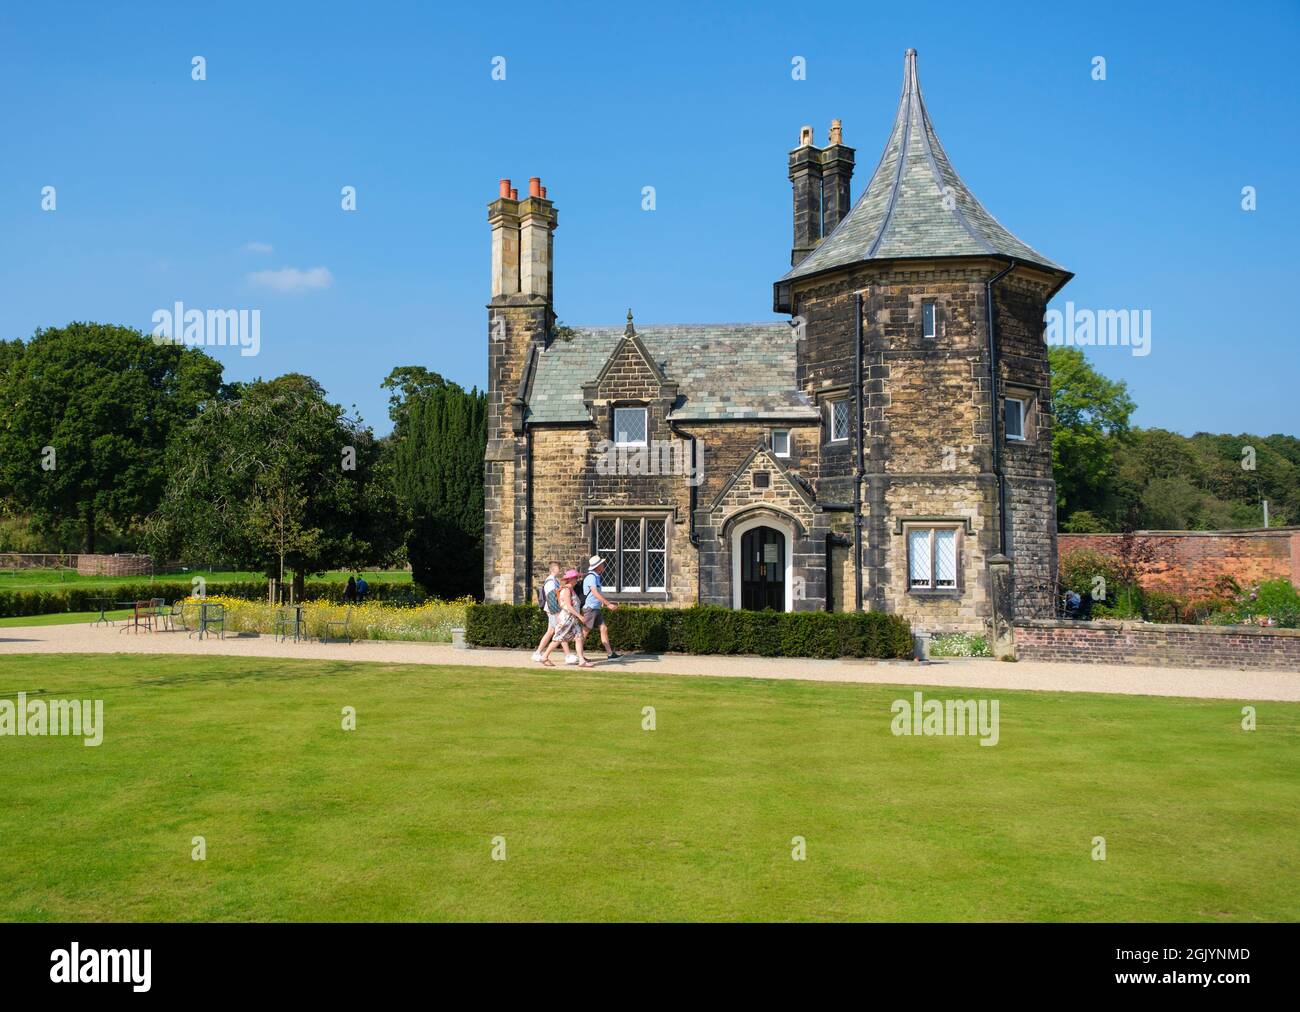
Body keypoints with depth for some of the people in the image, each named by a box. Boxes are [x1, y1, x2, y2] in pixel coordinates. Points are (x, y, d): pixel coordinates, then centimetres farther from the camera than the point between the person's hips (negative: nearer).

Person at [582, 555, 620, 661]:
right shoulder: (591, 577, -14)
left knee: (604, 628, 4)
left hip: (596, 609, 9)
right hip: (590, 608, -9)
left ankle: (610, 653, 2)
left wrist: (609, 602, 23)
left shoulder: (596, 577, 16)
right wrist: (608, 604, -26)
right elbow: (595, 593, -24)